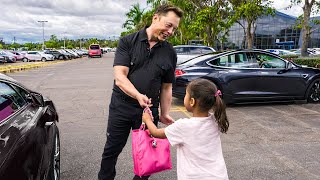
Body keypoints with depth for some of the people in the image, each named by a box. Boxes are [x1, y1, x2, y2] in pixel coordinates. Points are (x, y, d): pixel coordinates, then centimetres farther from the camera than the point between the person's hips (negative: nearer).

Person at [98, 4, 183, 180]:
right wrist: (138, 95, -32)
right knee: (112, 149, 13)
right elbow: (119, 77, -16)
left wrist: (164, 113, 6)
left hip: (150, 109, 2)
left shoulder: (170, 53, 1)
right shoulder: (128, 42, -7)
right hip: (121, 106, -1)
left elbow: (166, 87, 8)